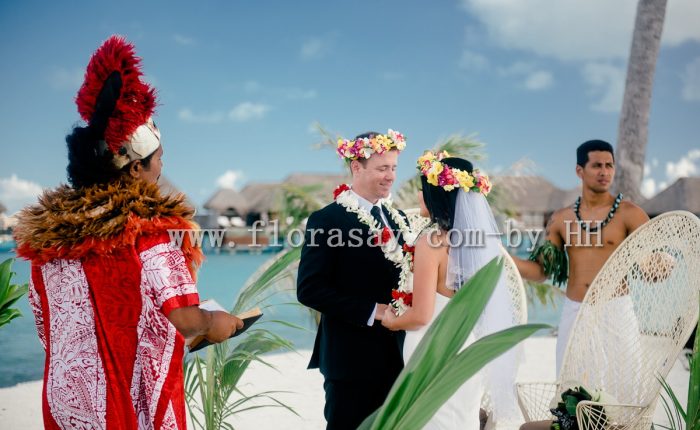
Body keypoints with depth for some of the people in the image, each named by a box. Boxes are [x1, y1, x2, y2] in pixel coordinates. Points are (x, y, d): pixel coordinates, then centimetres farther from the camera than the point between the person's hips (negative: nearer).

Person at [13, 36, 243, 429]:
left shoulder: (46, 228, 1)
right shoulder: (151, 225, -17)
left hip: (64, 397, 6)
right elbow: (185, 320, -22)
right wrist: (215, 323, -1)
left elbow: (46, 321, 10)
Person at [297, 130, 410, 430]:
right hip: (351, 357, -6)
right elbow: (309, 289, -17)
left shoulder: (397, 219, 11)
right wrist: (371, 311, -20)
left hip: (395, 355, 7)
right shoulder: (327, 220, -11)